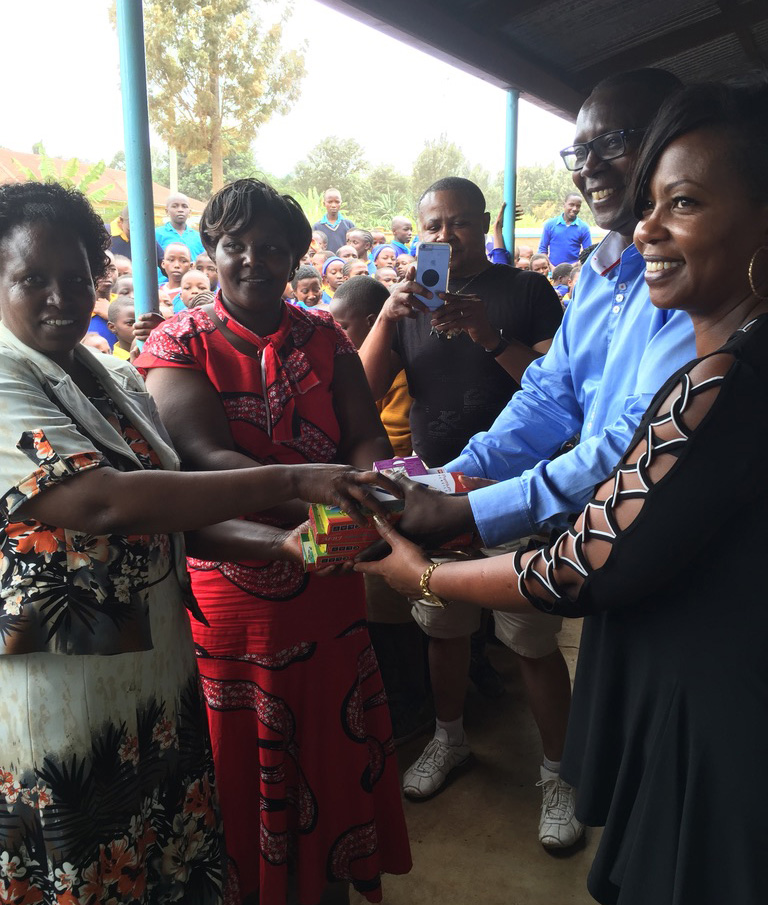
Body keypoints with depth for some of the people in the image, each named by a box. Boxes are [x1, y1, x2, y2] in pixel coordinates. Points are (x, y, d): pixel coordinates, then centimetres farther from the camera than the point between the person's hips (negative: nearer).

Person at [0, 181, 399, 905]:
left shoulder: (117, 381, 7)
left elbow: (170, 509, 8)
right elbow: (105, 502, -30)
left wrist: (277, 546, -8)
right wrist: (291, 480, -31)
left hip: (158, 676, 6)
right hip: (62, 701, -6)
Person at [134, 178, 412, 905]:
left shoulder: (325, 339, 3)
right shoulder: (177, 345, -7)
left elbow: (367, 442, -5)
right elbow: (206, 458, -22)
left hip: (328, 587, 3)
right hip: (228, 591, -3)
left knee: (337, 746, 18)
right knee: (241, 759, 16)